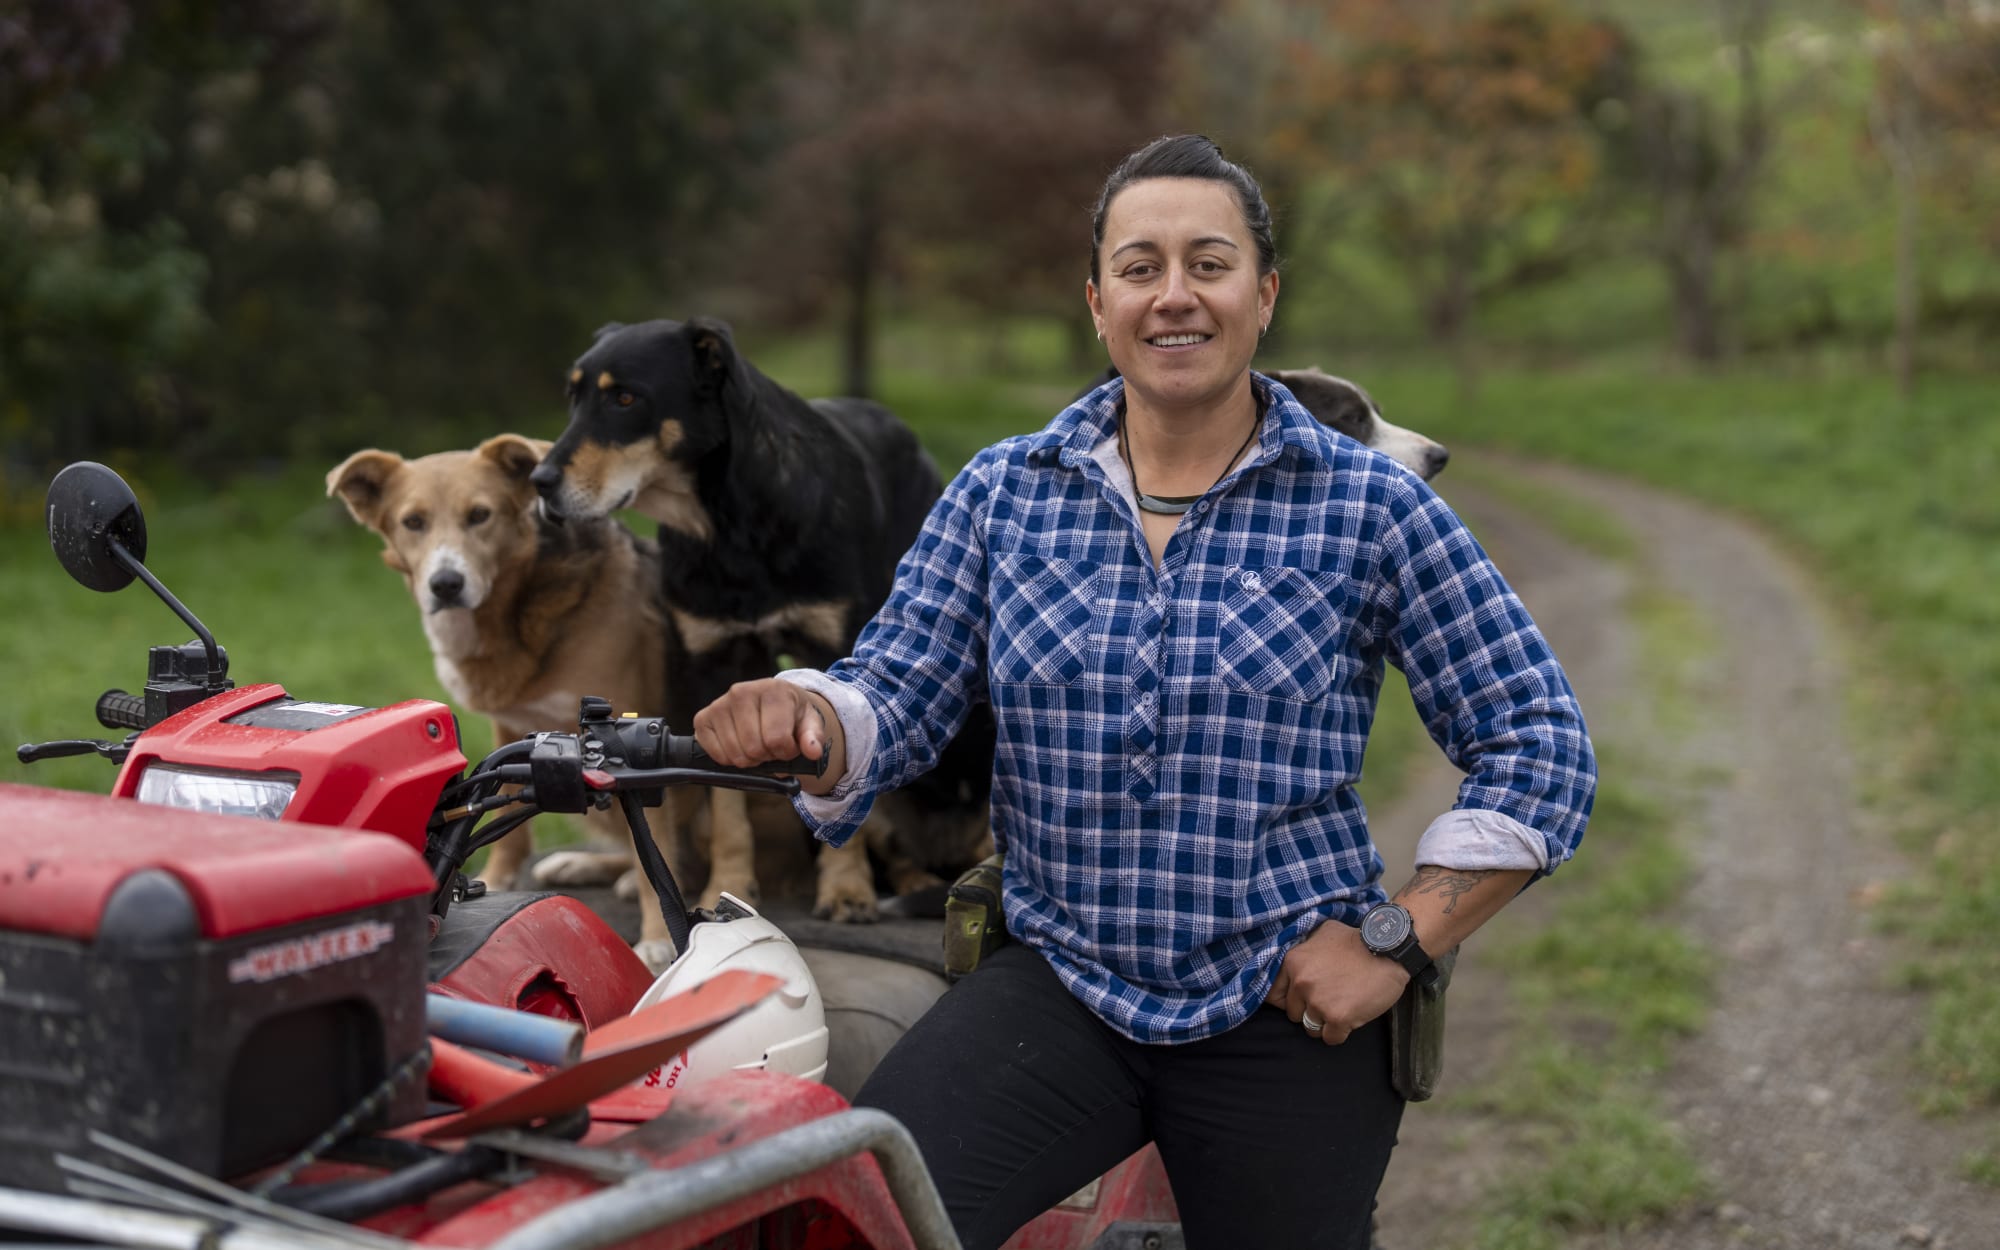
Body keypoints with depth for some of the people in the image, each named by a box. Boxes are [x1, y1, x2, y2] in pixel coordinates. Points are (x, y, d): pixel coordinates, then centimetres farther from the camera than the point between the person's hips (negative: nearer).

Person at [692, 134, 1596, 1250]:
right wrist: (805, 717, -21)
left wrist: (1397, 944, -8)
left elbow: (1539, 745, -1)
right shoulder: (1003, 491, 6)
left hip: (1289, 1012, 0)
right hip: (1063, 983, 1)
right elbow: (896, 700, 3)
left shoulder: (1369, 508, -2)